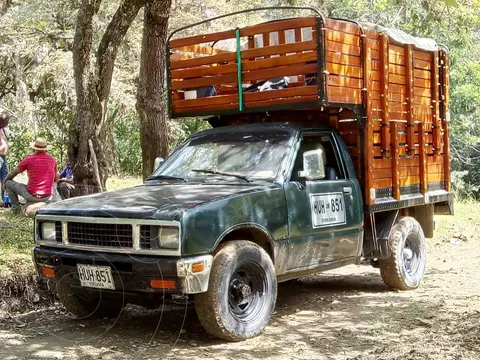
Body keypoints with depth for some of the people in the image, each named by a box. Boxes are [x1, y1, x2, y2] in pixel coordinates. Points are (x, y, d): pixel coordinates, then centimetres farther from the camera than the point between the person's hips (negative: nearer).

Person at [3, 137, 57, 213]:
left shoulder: (29, 159, -6)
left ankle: (15, 206, 12)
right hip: (47, 197, 4)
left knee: (9, 183, 16)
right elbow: (55, 179, 16)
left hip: (32, 195, -4)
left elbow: (12, 174, 5)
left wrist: (5, 181, 25)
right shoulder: (52, 160, 3)